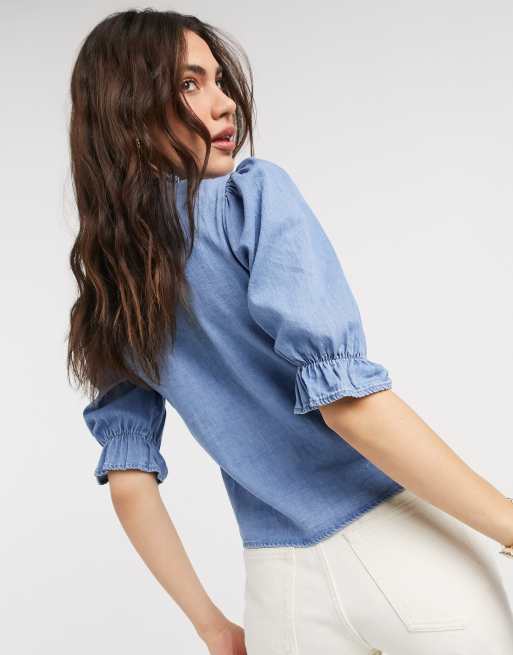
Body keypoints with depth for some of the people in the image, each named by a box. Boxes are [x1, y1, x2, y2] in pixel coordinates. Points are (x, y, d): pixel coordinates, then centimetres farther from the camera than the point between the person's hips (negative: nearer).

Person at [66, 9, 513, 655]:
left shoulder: (106, 306, 6)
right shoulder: (253, 192, -13)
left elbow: (128, 477, 4)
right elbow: (346, 396, -22)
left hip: (279, 587, 5)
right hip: (394, 543, -5)